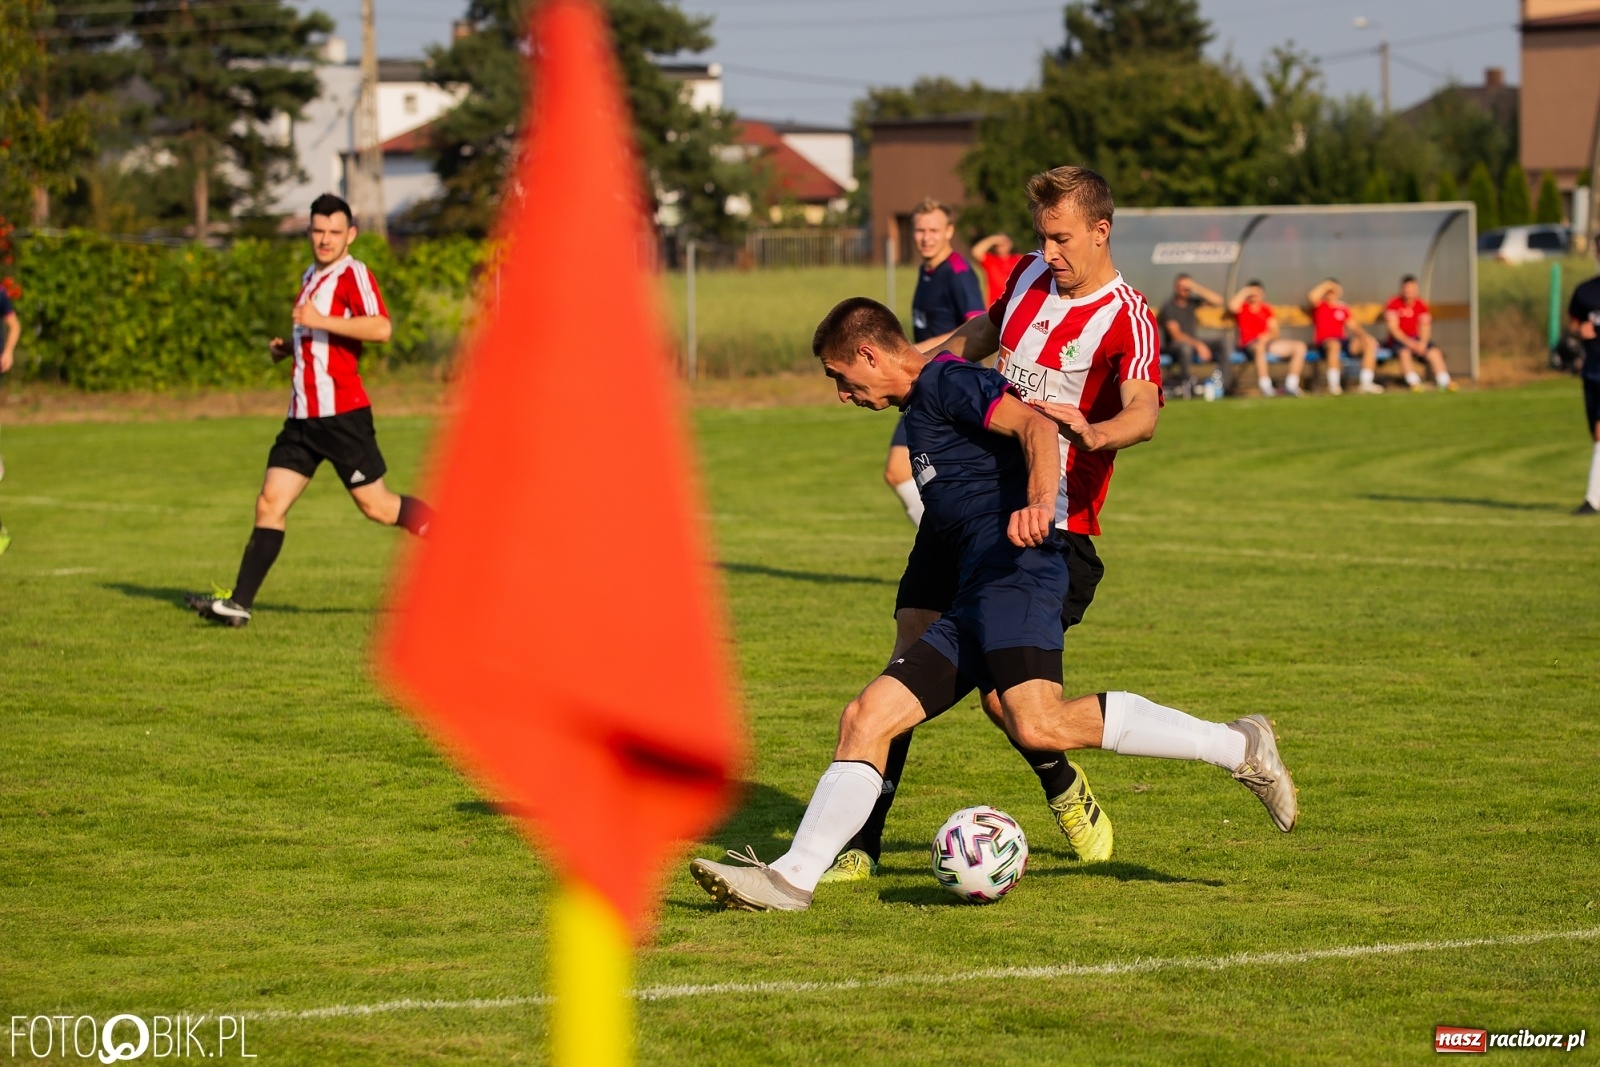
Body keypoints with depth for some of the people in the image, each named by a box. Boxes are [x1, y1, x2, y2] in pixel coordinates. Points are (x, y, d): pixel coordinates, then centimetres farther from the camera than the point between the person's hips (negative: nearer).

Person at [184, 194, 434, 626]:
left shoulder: (354, 274, -8)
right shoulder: (310, 277, 19)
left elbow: (380, 329, -25)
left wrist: (320, 321, -26)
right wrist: (287, 347, 16)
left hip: (342, 415, -8)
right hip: (303, 416, 8)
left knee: (376, 505, -3)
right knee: (270, 503, -1)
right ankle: (239, 602, -3)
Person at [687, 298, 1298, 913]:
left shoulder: (946, 381, 1)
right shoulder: (918, 410, 30)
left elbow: (1034, 424, -15)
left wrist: (1040, 504, -33)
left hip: (1015, 572, -10)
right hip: (973, 604, 10)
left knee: (1039, 724, -29)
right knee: (865, 718, 2)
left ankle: (1237, 747, -21)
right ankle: (793, 878, -1)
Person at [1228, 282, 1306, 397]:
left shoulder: (1267, 309, 20)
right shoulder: (1242, 307, 8)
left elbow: (1274, 331, 13)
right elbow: (1232, 307, -18)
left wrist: (1268, 335, -11)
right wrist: (1245, 292, -7)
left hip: (1268, 341, 6)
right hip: (1248, 345, -6)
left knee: (1300, 346, -8)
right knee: (1260, 346, -43)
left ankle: (1291, 385, -12)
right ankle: (1265, 387, -47)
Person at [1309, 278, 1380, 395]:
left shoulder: (1343, 308, 19)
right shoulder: (1319, 305, 4)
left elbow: (1353, 326, 16)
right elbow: (1311, 297, -19)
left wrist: (1364, 335, -2)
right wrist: (1327, 284, -11)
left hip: (1343, 342, 5)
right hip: (1324, 343, -5)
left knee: (1370, 343, -14)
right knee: (1334, 344, -41)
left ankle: (1366, 383, -14)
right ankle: (1333, 384, -36)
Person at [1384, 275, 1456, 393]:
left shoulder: (1421, 305, 6)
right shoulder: (1393, 305, -5)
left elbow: (1425, 327, 2)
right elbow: (1393, 328, -11)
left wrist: (1423, 342, -18)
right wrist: (1408, 342, -24)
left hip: (1417, 339, 4)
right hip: (1399, 339, -4)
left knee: (1435, 351, -21)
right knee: (1404, 351, -35)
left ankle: (1444, 382, -23)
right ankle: (1414, 382, -41)